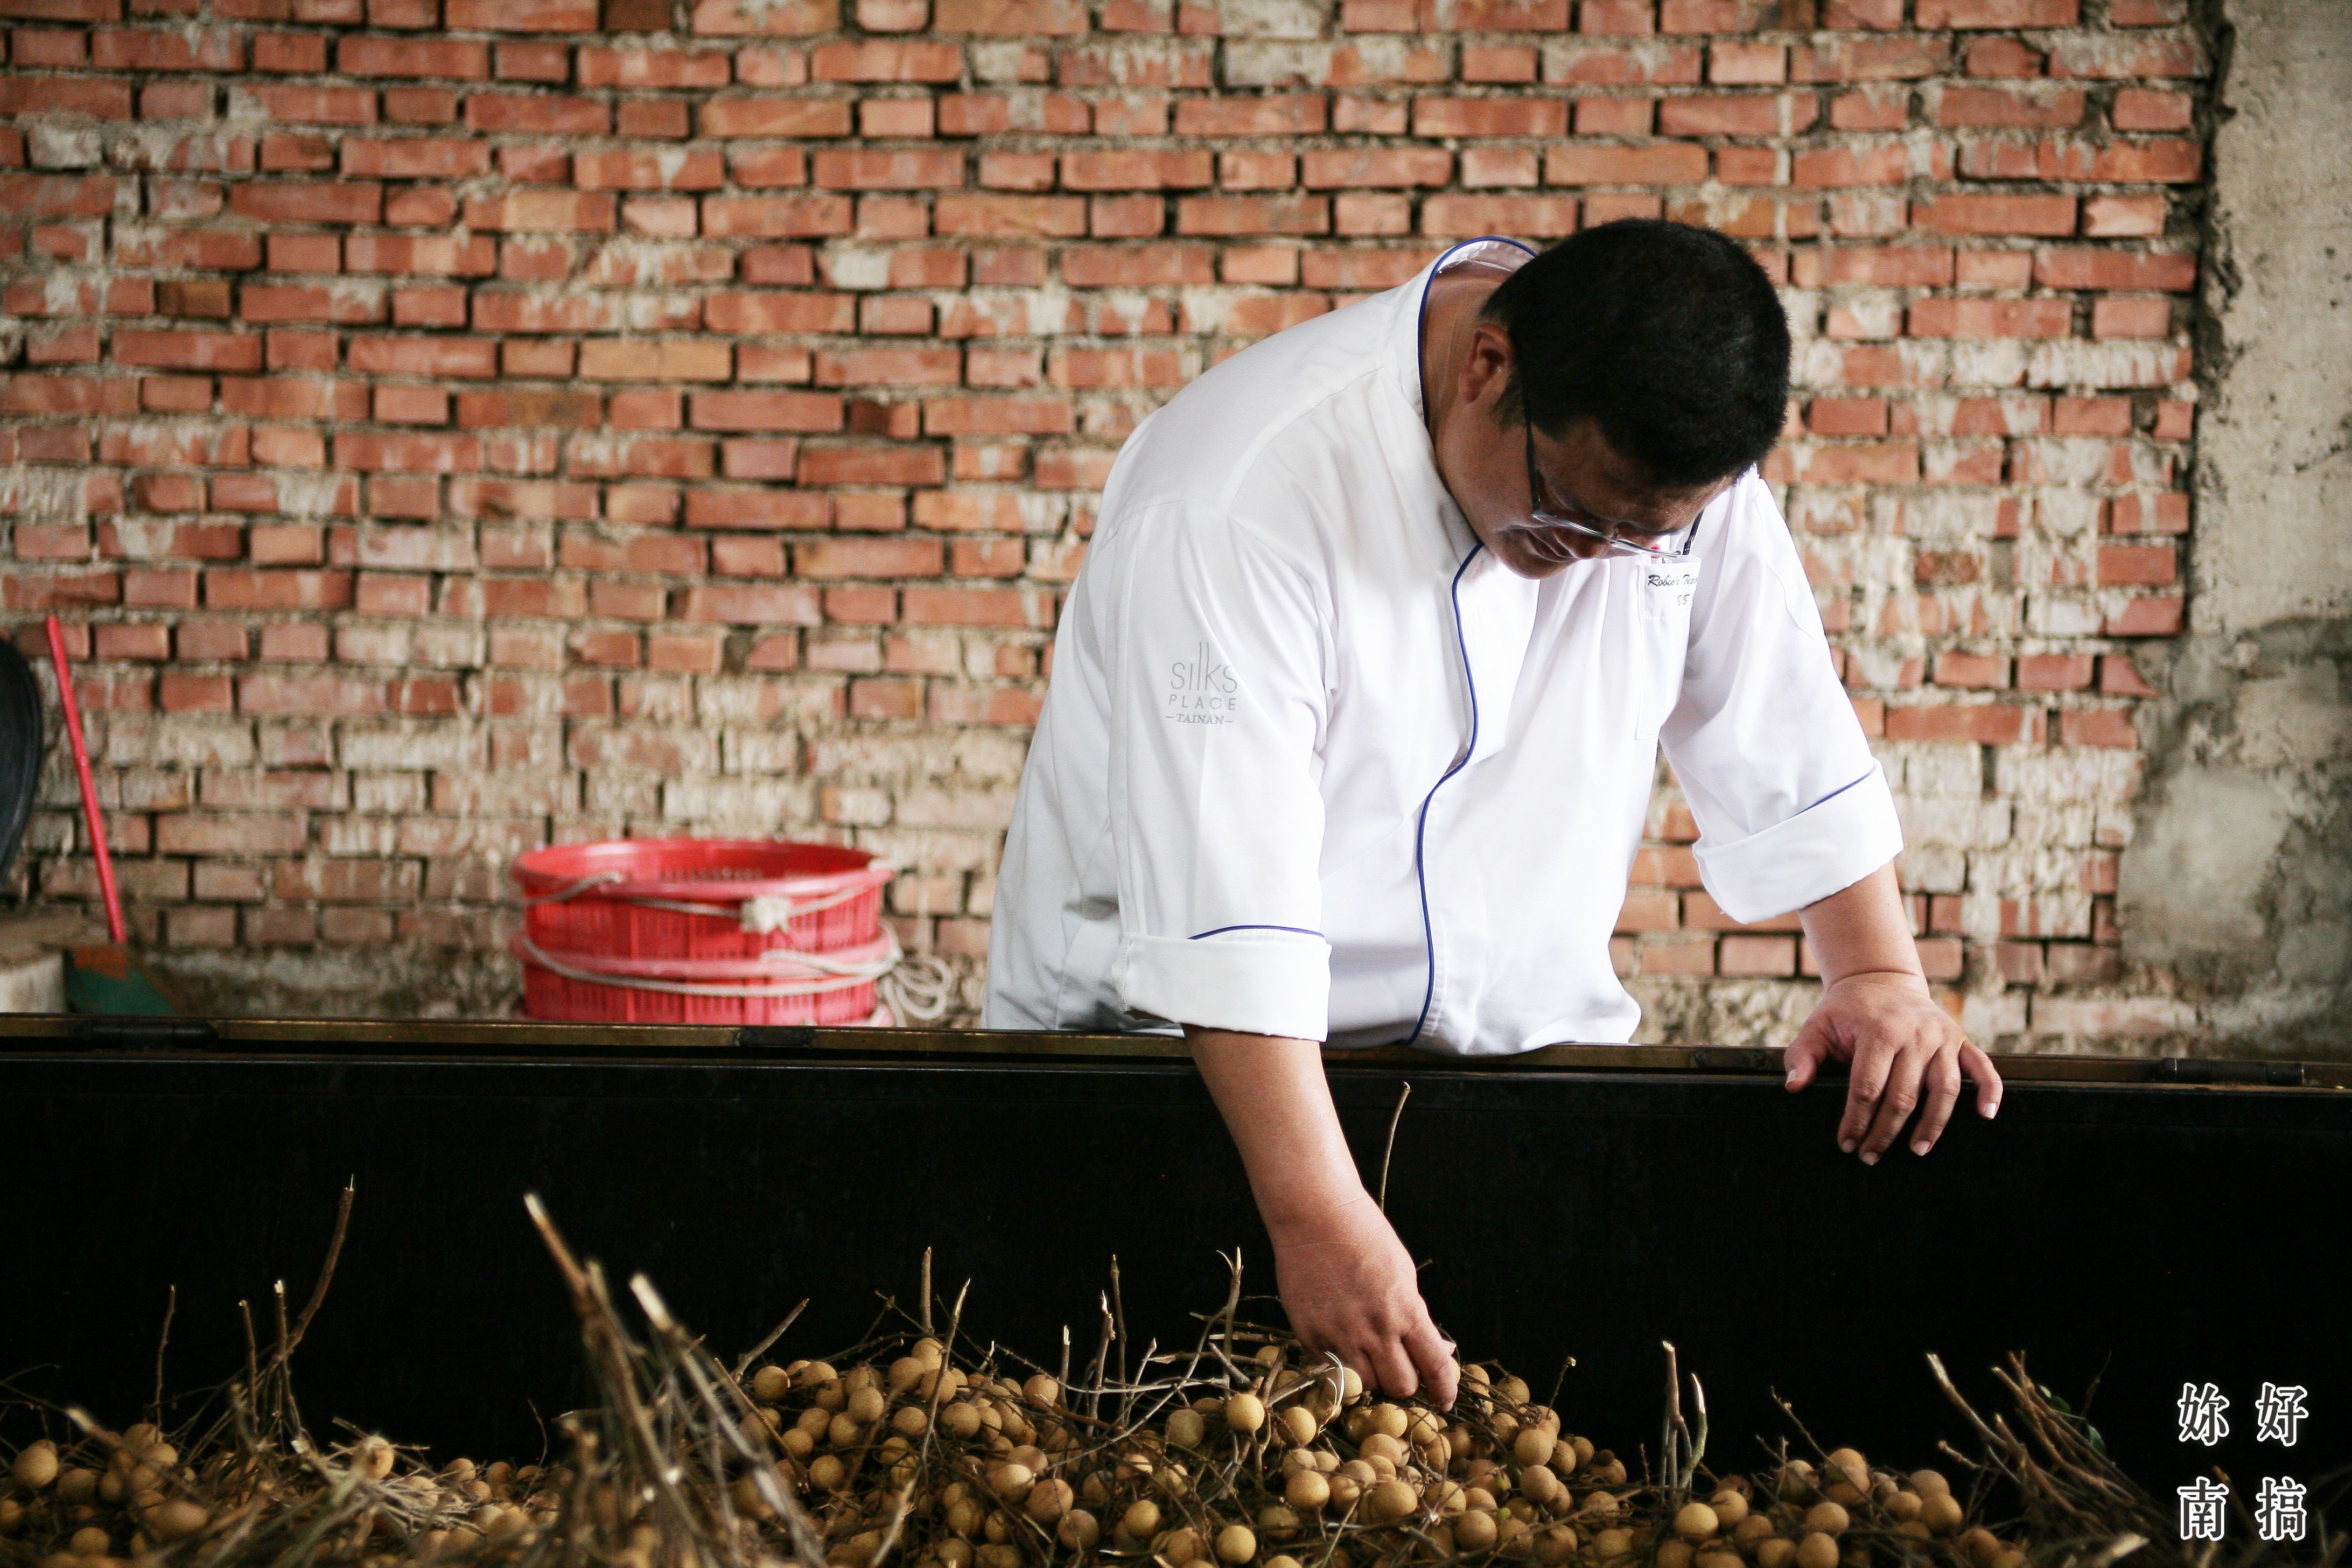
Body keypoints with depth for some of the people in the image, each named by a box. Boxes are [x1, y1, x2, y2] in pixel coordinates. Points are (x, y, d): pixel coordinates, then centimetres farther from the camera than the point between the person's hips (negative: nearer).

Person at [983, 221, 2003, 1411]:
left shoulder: (1668, 453, -6)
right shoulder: (1239, 499, -26)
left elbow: (1779, 735, 6)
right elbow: (1221, 884, -31)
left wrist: (1879, 974, -5)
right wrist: (1317, 1213, -36)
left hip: (1515, 1042, 4)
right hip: (1180, 1041, -4)